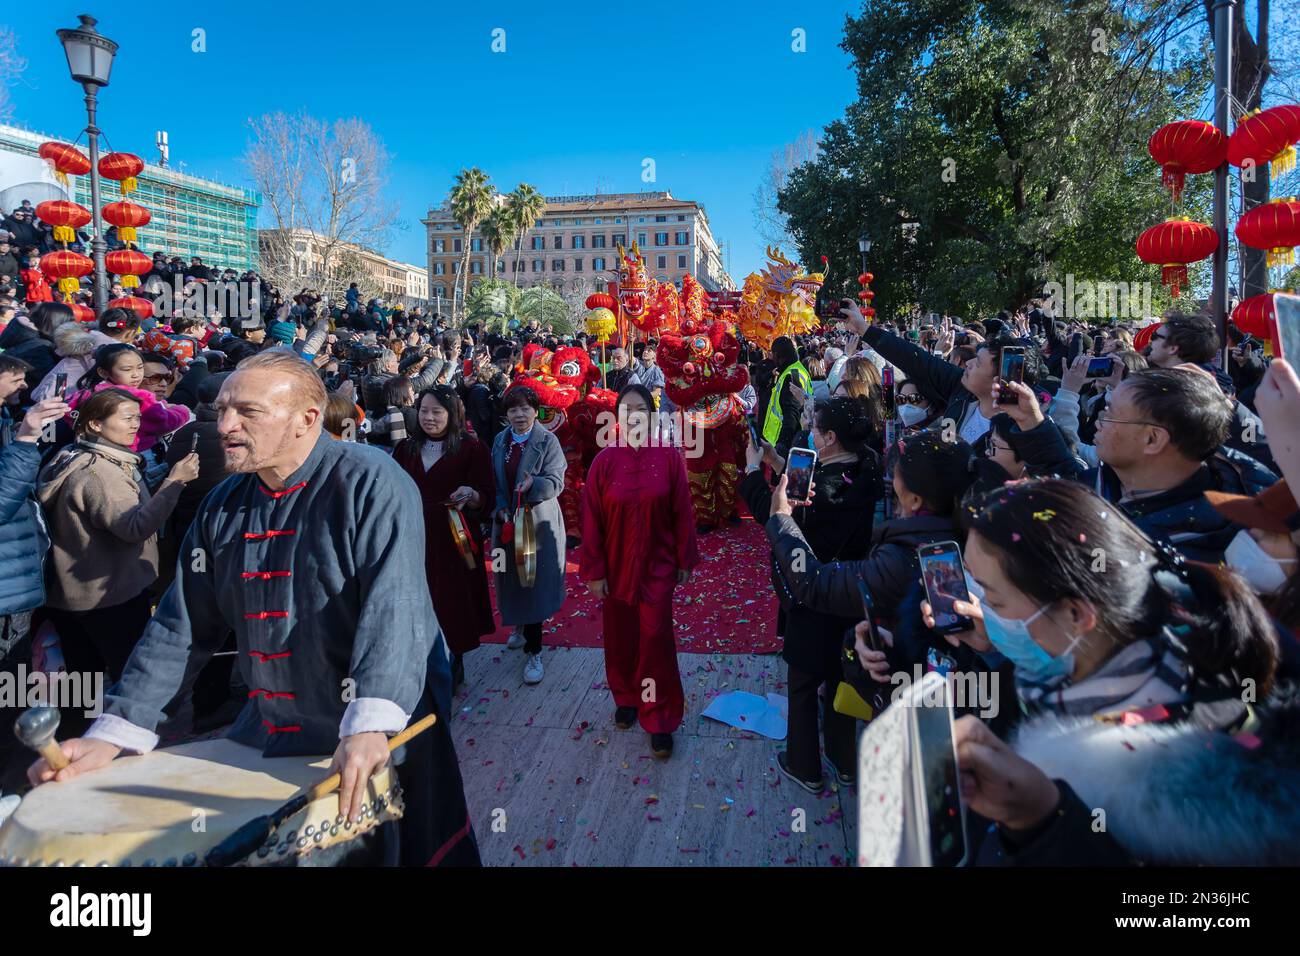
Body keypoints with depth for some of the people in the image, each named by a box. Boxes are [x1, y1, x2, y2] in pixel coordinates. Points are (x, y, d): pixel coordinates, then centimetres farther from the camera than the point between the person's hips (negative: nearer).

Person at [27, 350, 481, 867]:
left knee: (401, 849, 11)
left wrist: (370, 722, -39)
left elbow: (393, 603, -28)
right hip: (269, 730, 6)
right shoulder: (224, 504, 4)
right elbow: (181, 623, 7)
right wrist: (113, 733, 1)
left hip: (387, 735, -6)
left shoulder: (371, 481, -17)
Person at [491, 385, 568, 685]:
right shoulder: (500, 441, 7)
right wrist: (501, 508, -6)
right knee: (512, 579, 13)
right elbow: (494, 481, 9)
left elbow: (556, 482, -17)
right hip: (507, 521, 5)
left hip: (538, 522, -5)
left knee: (534, 582, -4)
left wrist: (533, 484, -36)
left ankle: (533, 652, 4)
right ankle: (520, 626, 41)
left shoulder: (548, 441, -9)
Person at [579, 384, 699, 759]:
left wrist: (685, 561, 1)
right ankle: (626, 698, 37)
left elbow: (682, 512, -2)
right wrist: (593, 571, -5)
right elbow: (591, 520, -5)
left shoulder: (669, 457, -9)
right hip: (616, 567, 2)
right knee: (620, 639, 14)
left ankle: (659, 720, 11)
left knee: (655, 639, -2)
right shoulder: (605, 460, -7)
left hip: (657, 566, -1)